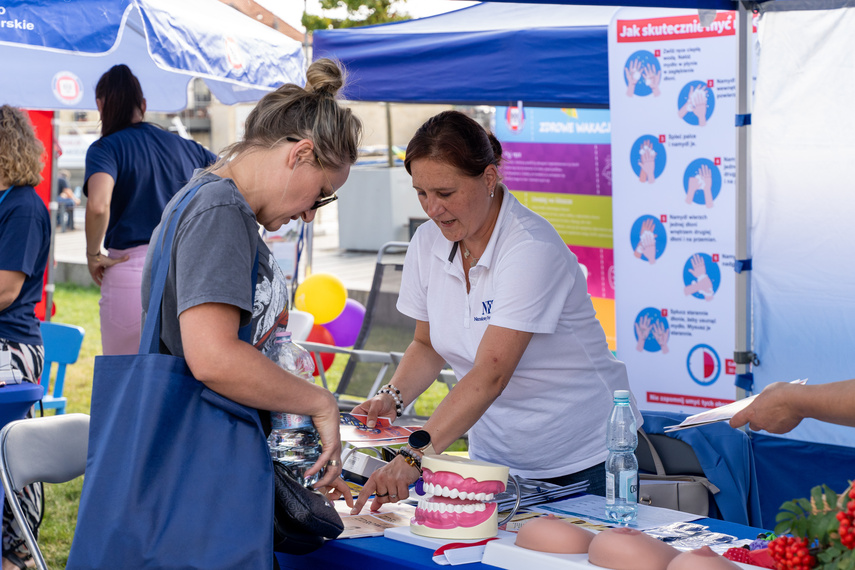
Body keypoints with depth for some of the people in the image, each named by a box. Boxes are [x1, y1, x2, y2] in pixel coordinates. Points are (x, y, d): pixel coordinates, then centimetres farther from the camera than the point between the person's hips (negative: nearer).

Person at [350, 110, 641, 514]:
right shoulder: (427, 243, -2)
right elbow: (428, 344, 11)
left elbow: (490, 374, -33)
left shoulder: (531, 250, -24)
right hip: (494, 457, 6)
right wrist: (392, 398, -9)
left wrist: (414, 457, -40)